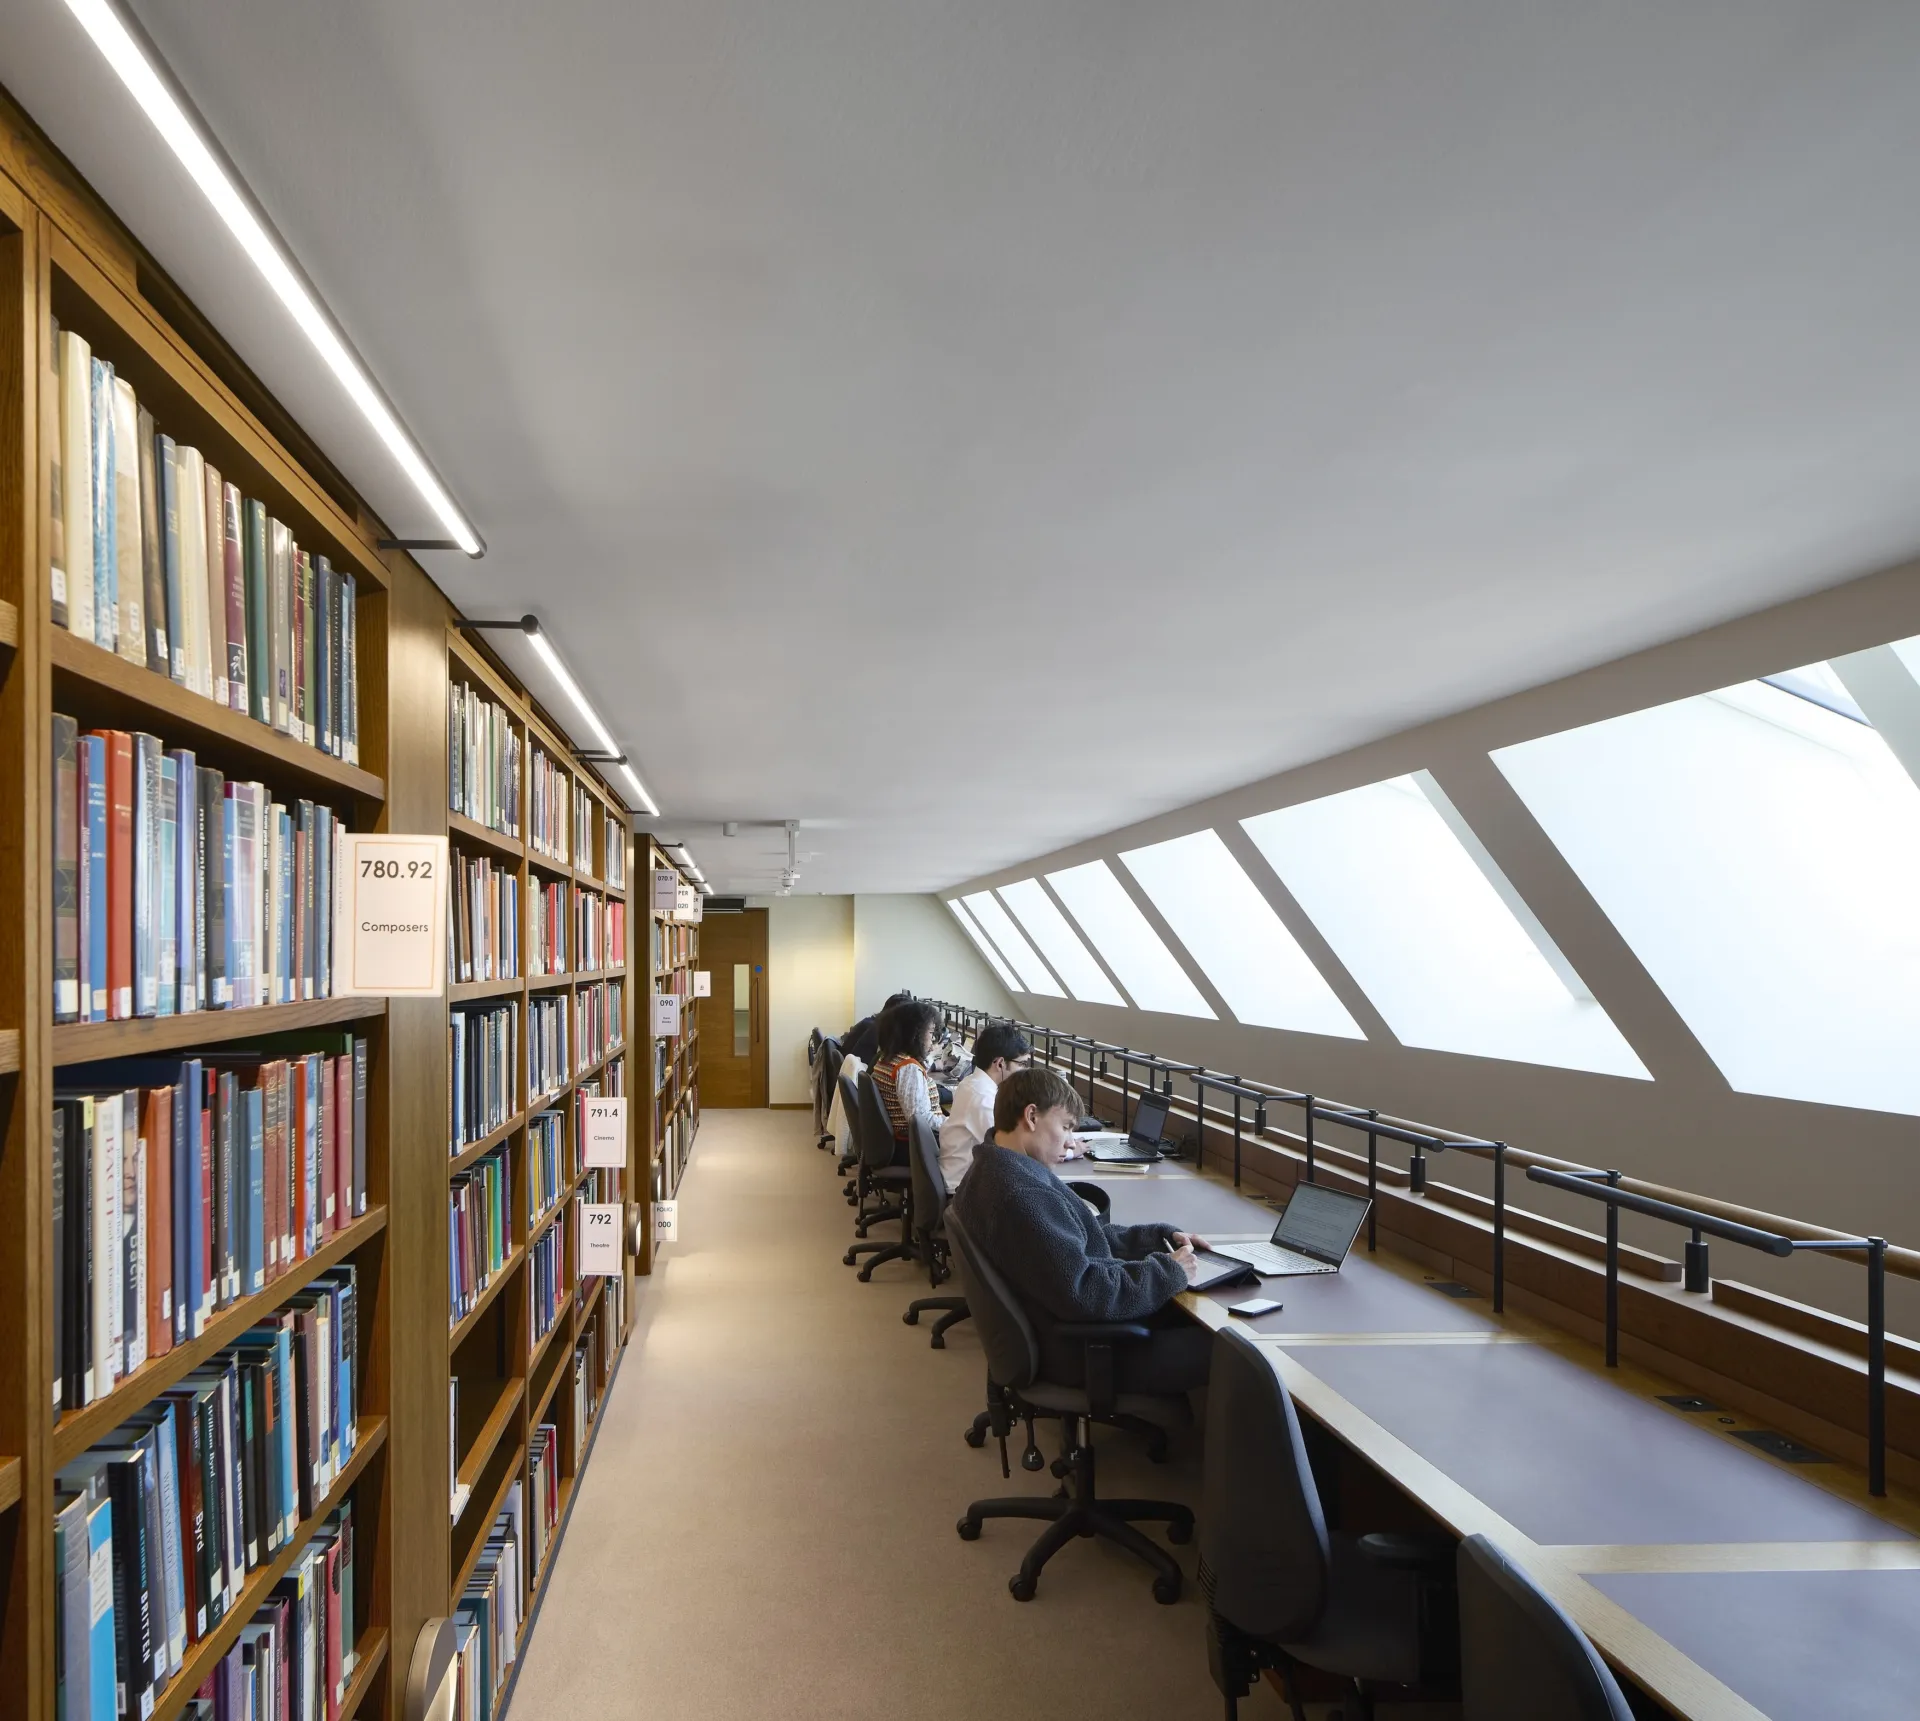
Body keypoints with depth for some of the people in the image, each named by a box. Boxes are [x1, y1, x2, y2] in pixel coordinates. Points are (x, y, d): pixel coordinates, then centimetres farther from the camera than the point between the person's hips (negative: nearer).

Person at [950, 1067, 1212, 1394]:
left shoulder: (996, 1170, 5)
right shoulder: (1021, 1195, -29)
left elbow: (1084, 1238, 14)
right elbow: (1084, 1294, -31)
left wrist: (1163, 1237, 6)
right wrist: (1170, 1271, -19)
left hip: (1061, 1330, 10)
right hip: (1083, 1351, -10)